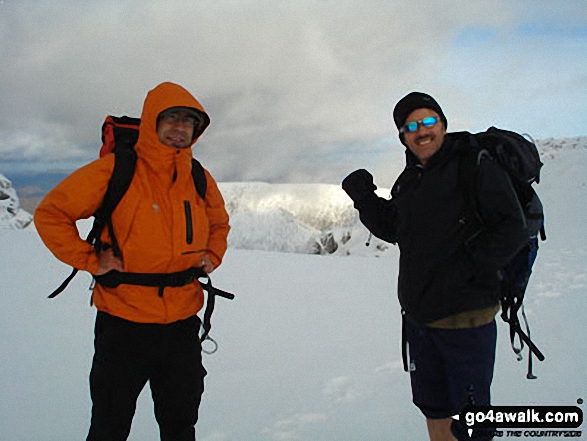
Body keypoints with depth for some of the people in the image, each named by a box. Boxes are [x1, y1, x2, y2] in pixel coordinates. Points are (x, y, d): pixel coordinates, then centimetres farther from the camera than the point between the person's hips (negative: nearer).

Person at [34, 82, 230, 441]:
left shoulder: (200, 180, 3)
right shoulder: (115, 170, -11)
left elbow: (219, 224, 23)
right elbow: (51, 213, -5)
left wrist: (212, 257, 7)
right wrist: (89, 260, -12)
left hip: (183, 324, 4)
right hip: (124, 321, -4)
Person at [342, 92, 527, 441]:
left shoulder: (476, 166, -11)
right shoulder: (409, 179, 11)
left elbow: (512, 230, -16)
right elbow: (391, 229, 19)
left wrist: (465, 269, -22)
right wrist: (364, 197, 5)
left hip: (465, 316, -7)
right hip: (418, 315, 7)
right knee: (433, 409, 22)